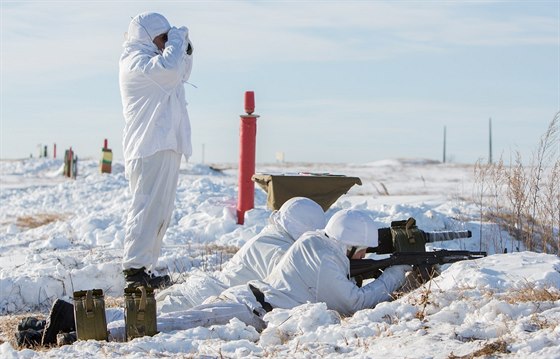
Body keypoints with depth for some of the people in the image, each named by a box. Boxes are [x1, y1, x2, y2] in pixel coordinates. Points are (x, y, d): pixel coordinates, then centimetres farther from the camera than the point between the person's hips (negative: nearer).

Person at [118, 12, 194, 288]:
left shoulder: (148, 57, 23)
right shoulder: (135, 59, -9)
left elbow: (181, 75, 35)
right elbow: (168, 69, -27)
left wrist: (185, 51, 19)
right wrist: (177, 41, -11)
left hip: (165, 146, 11)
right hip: (150, 148, -11)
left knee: (160, 212, 10)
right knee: (148, 208, -15)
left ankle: (143, 269, 12)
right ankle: (134, 269, -16)